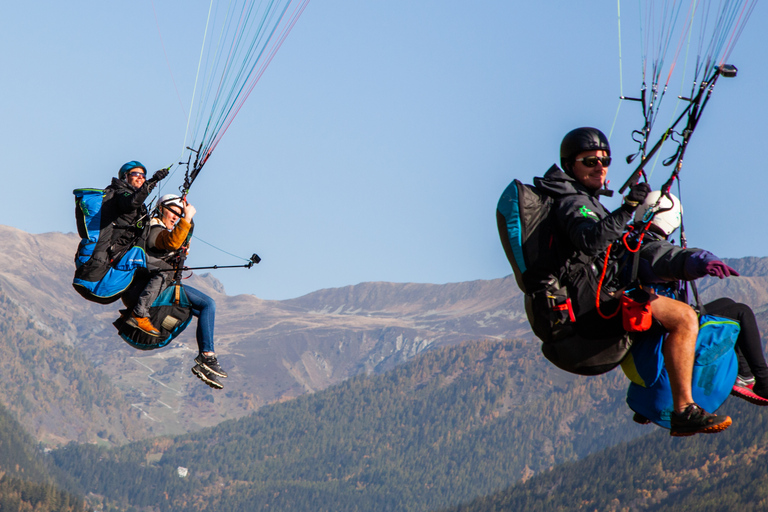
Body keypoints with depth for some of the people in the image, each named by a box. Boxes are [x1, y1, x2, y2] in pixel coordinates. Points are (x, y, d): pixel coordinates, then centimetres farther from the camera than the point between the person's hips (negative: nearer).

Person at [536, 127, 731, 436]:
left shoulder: (586, 201, 22)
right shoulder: (573, 203, -11)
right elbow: (591, 242, -33)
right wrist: (627, 209, -38)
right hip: (591, 308, -11)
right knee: (683, 317, -22)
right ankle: (684, 412, -26)